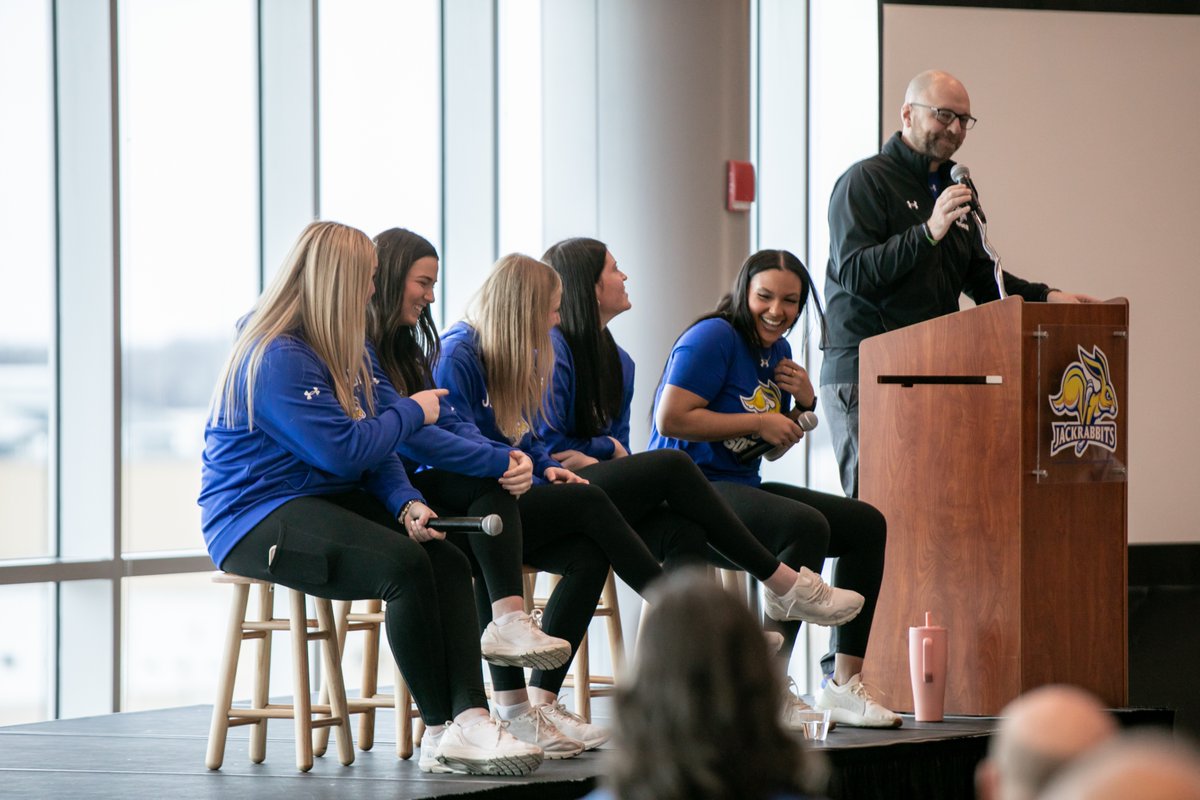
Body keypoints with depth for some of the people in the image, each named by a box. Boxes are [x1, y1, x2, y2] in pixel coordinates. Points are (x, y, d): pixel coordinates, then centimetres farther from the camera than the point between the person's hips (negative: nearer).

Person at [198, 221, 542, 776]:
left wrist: (405, 503, -7)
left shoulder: (337, 352, 16)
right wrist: (413, 412, -4)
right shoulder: (277, 358, -17)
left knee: (448, 561, -16)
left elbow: (373, 445, 13)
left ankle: (469, 717, -29)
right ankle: (440, 729, -20)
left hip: (328, 501, 9)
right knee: (403, 564, -31)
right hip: (255, 517, -9)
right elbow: (344, 450, -20)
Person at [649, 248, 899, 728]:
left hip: (742, 488, 10)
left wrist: (804, 405, 3)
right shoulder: (714, 338, -11)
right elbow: (670, 419, -22)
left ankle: (843, 682, 5)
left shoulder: (776, 352, 16)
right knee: (807, 526, -32)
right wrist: (760, 422, -15)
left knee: (867, 525, 7)